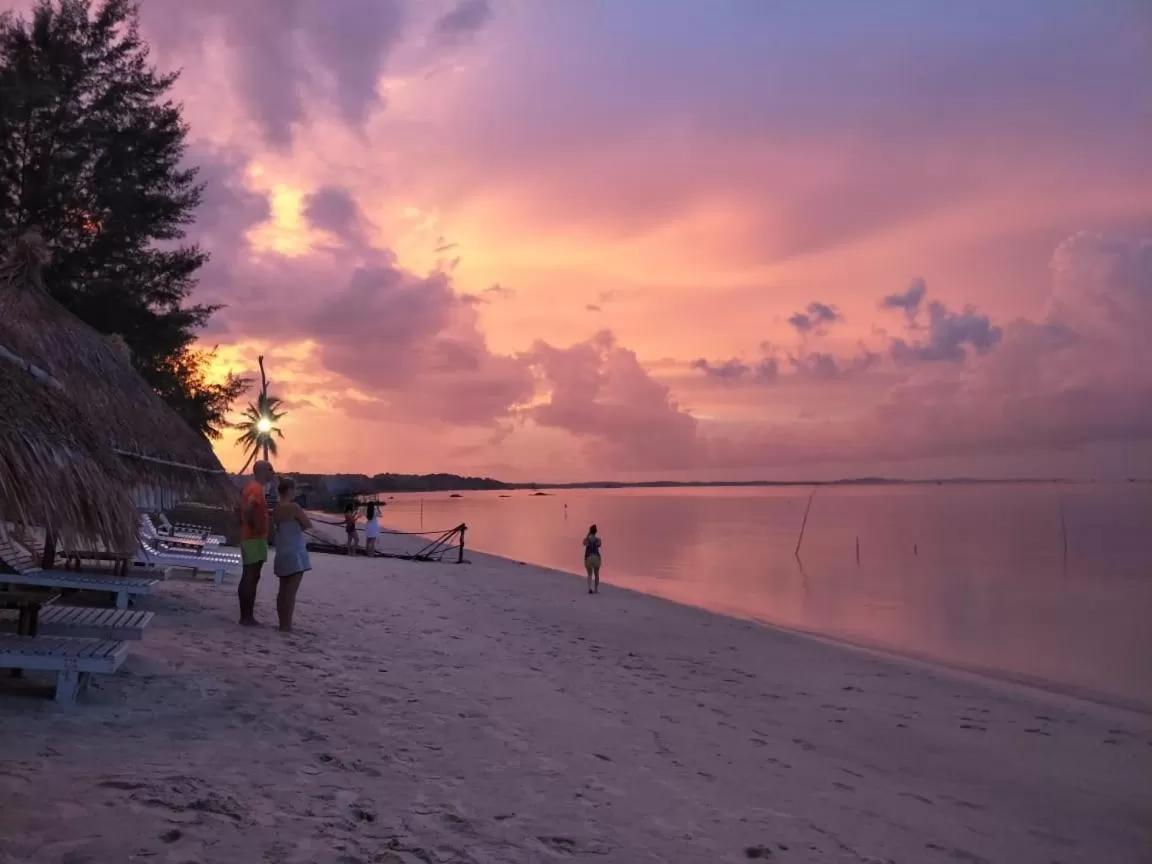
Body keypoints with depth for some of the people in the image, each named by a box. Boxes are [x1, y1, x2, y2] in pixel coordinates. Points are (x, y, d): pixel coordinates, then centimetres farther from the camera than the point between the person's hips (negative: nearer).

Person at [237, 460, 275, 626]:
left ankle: (246, 615, 17)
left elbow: (238, 508, 24)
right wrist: (254, 526, -21)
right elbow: (248, 508, -32)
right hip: (255, 538, -10)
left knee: (248, 578, 12)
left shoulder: (250, 487, 15)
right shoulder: (257, 489, -16)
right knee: (251, 578, -6)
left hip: (248, 537, 10)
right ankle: (247, 616, -3)